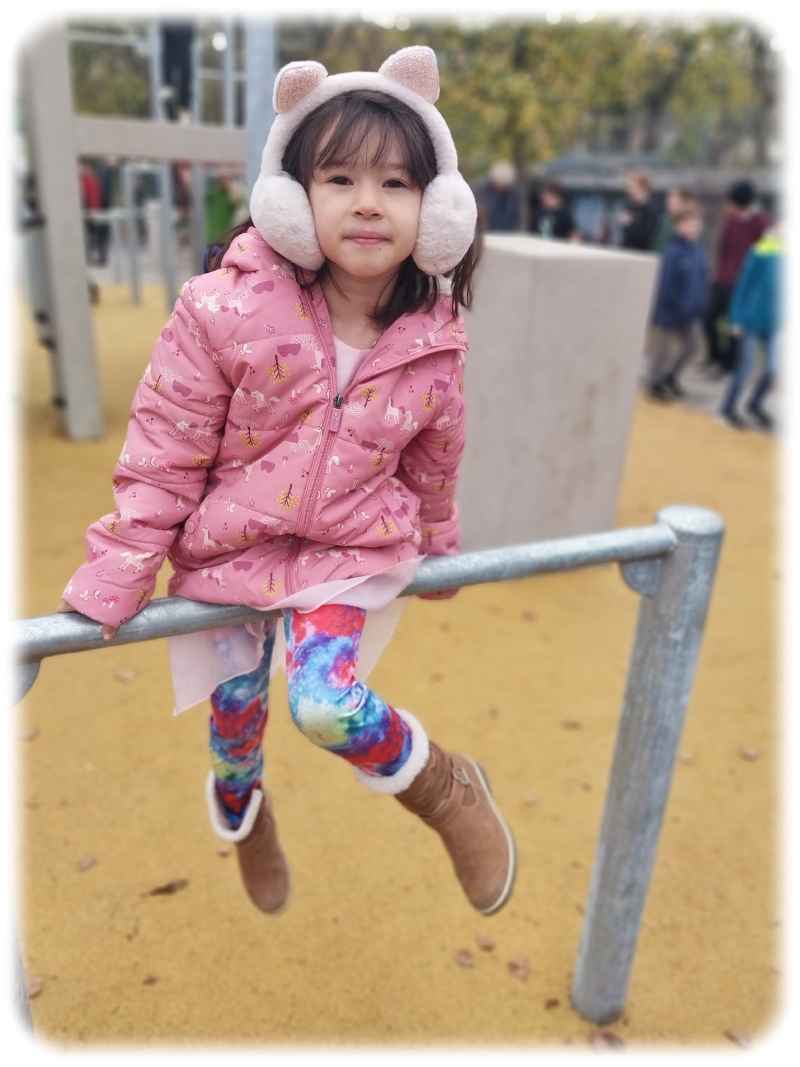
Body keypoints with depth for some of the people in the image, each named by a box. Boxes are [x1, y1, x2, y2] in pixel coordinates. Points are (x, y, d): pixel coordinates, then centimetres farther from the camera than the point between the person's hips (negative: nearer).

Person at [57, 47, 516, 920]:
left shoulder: (433, 342, -10)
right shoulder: (227, 312, -19)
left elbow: (433, 464, 7)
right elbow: (163, 455, -12)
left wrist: (437, 548, 20)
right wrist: (115, 579, -9)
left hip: (351, 550, 0)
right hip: (230, 549, 1)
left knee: (323, 703, -23)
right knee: (236, 709, 15)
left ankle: (449, 789, 9)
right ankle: (240, 812, 53)